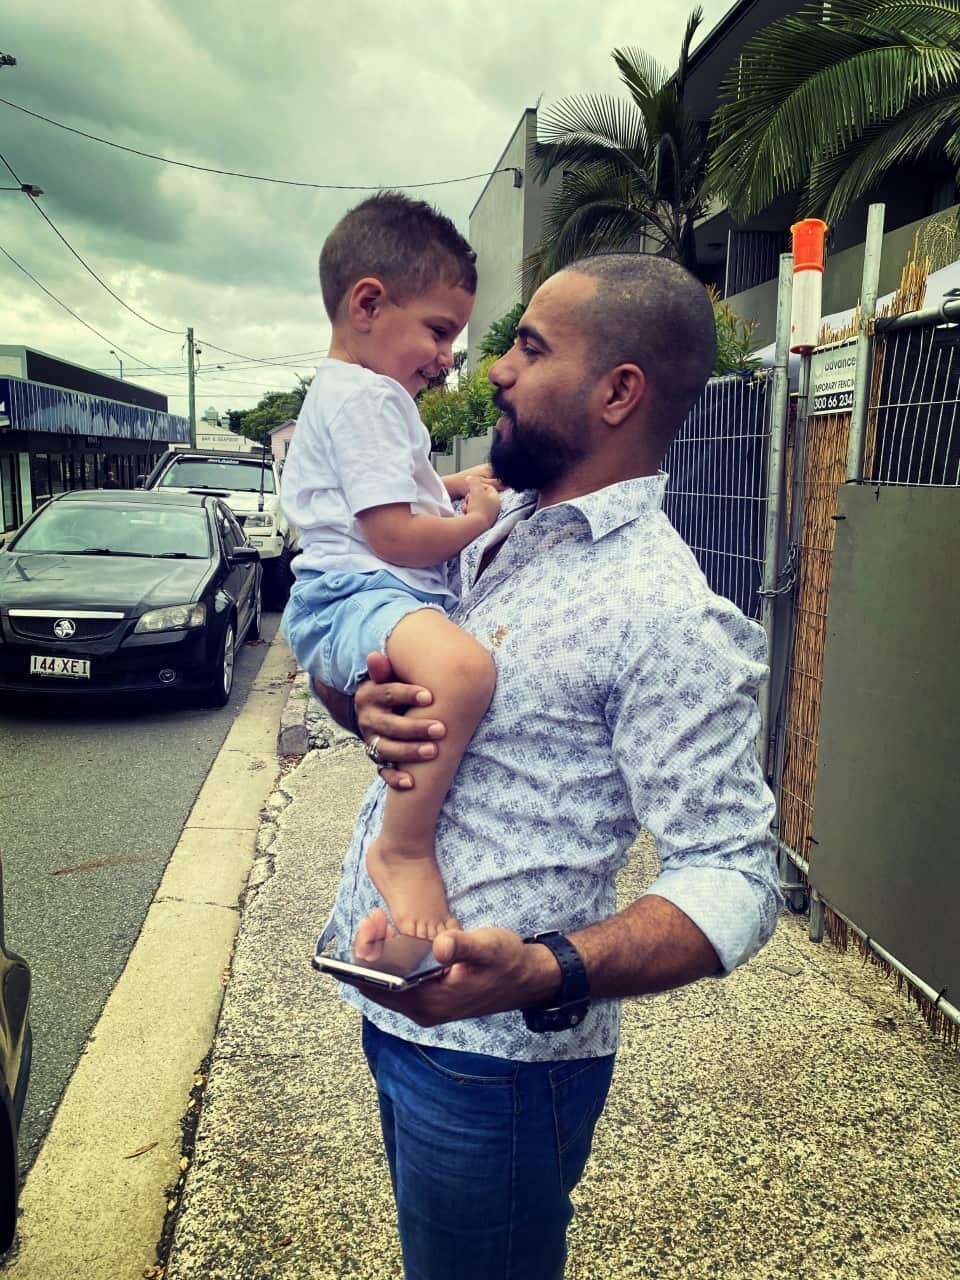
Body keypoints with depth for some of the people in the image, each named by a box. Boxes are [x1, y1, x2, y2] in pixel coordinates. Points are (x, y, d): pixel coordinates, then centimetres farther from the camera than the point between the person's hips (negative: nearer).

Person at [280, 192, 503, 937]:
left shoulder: (365, 393, 22)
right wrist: (477, 521, -5)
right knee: (462, 667, -40)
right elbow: (395, 536, -20)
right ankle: (405, 848, -25)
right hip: (353, 597, -12)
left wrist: (451, 485, 26)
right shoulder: (364, 398, -13)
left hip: (393, 597, 12)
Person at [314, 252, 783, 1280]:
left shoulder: (665, 612, -22)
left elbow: (732, 879, -22)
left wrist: (544, 974, -37)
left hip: (494, 1045, -8)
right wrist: (371, 704, -13)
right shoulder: (498, 534, 4)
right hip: (391, 999, 8)